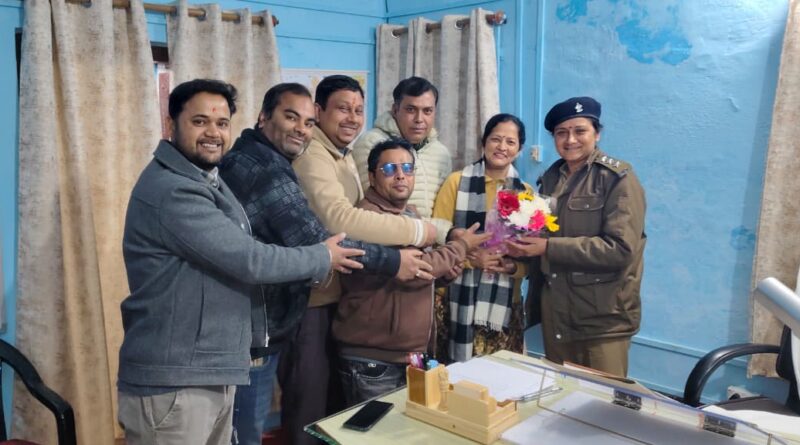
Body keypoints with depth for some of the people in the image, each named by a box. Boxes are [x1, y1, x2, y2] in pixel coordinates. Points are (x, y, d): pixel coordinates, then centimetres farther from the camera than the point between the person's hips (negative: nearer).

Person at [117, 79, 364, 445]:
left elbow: (236, 256, 19)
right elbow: (248, 260, -21)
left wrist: (312, 269, 13)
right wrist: (323, 258, -7)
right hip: (172, 381, -9)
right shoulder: (172, 190, -20)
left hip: (212, 372, 10)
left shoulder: (206, 180, 15)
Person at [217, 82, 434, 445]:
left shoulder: (247, 160, 15)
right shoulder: (267, 170, -20)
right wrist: (392, 261, -16)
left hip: (251, 325, 11)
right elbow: (315, 243, -25)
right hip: (252, 332, -11)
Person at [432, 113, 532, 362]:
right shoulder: (457, 182, 1)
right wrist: (470, 257, -17)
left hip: (504, 305, 2)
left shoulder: (525, 192, 10)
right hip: (458, 301, -2)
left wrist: (513, 267, -9)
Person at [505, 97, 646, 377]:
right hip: (555, 312, 6)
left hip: (604, 317, -5)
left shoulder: (618, 178, -9)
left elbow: (620, 248, -20)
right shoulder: (551, 177, 10)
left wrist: (549, 247, -22)